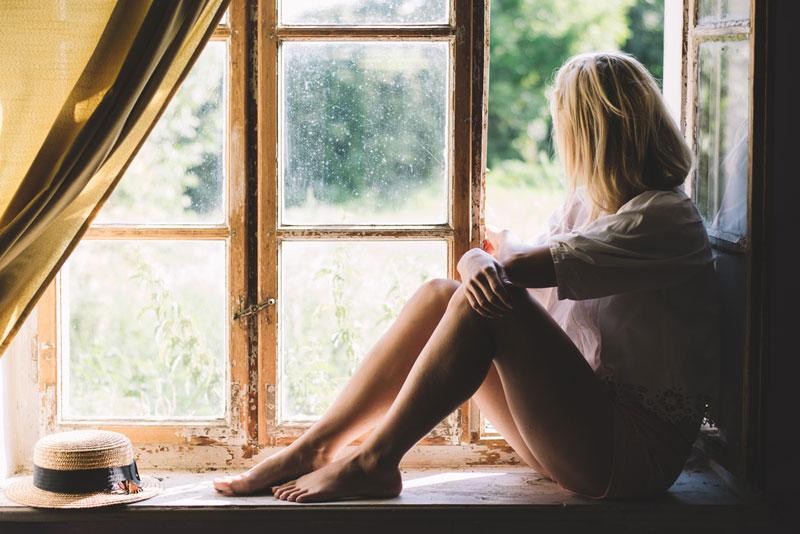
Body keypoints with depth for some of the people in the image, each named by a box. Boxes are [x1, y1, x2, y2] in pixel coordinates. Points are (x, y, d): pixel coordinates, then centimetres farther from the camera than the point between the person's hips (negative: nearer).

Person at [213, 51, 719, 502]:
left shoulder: (666, 217, -14)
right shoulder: (585, 203, 15)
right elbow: (475, 261, 6)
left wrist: (506, 253, -4)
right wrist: (486, 262, -18)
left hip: (635, 452, -8)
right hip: (576, 421, 8)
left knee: (489, 305, -24)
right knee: (438, 295, -5)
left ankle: (373, 461, -16)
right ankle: (314, 448, -8)